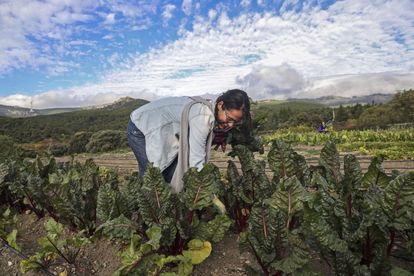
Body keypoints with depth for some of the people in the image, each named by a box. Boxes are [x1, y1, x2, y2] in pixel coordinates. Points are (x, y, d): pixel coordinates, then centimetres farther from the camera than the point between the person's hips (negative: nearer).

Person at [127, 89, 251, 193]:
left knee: (175, 179, 4)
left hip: (157, 131, 8)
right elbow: (196, 162, -33)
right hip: (141, 129, -8)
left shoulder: (212, 114, -4)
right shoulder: (203, 115, -32)